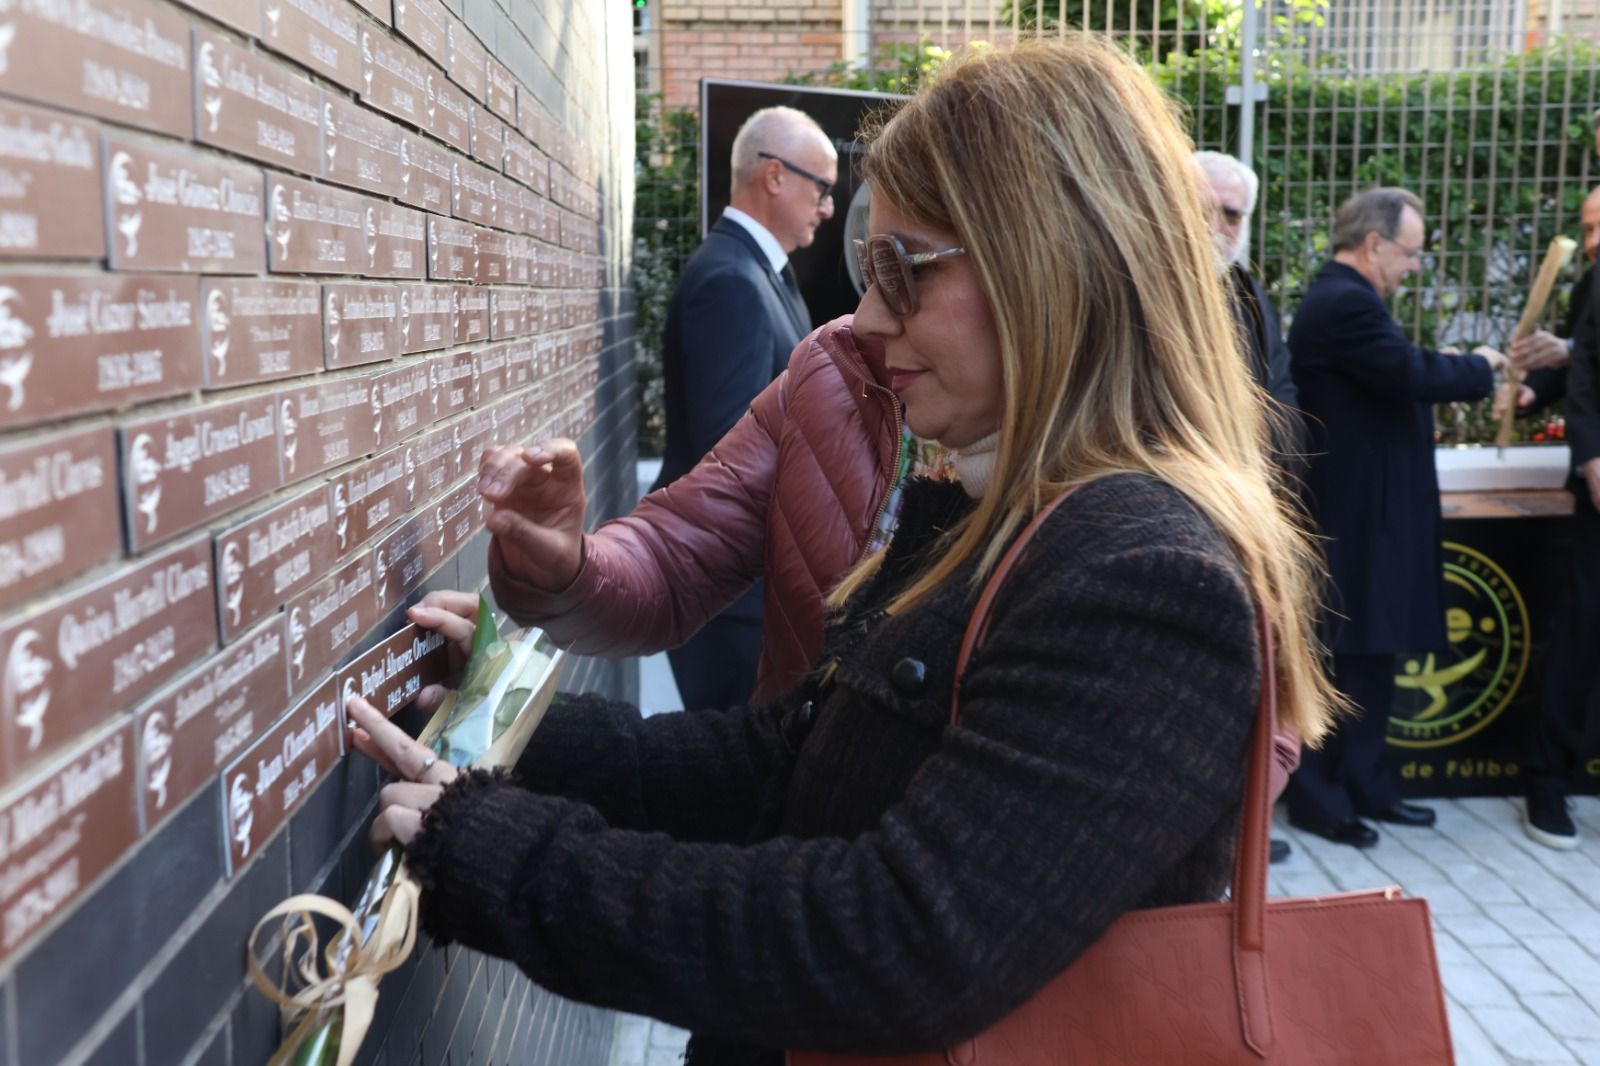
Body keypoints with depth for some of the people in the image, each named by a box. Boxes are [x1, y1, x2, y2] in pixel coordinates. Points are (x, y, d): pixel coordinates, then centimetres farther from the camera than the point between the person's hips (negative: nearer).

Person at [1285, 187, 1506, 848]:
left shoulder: (1339, 298, 15)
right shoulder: (1346, 302, -19)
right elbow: (1414, 374, -24)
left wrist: (1475, 382, 11)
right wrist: (1480, 367, -7)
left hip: (1366, 515, 11)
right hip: (1355, 519, -11)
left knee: (1370, 660, 16)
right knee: (1345, 662, -2)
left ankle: (1365, 788, 25)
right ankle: (1317, 799, 9)